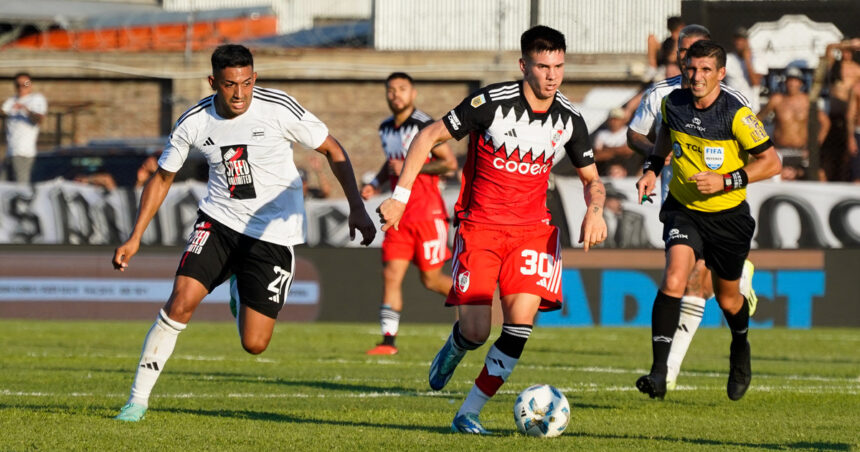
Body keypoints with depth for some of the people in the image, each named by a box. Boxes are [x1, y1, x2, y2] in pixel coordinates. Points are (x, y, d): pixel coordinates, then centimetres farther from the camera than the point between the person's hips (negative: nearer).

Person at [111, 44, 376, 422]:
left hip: (273, 233, -1)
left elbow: (333, 150, -4)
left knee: (254, 344, -4)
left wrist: (356, 207, -13)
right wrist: (135, 238, 2)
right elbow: (162, 178, 7)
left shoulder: (278, 109, -15)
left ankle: (244, 295, 33)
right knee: (181, 302, -20)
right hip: (219, 221, 2)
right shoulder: (193, 123, -7)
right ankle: (138, 398, -8)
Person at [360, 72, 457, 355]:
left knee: (431, 279, 0)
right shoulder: (386, 129, 12)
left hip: (428, 212, -6)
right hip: (399, 213, 6)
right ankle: (389, 339, -4)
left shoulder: (425, 126, -11)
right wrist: (376, 183, 13)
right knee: (391, 275, -4)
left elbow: (450, 163, -13)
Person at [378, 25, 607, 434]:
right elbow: (428, 137, -6)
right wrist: (399, 196, -10)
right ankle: (455, 348, 30)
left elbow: (590, 178, 14)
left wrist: (594, 210, -8)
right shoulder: (491, 102, -13)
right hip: (480, 227, -3)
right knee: (476, 332, -12)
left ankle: (468, 414, -5)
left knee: (521, 319, -17)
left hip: (532, 229, 3)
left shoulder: (569, 120, -1)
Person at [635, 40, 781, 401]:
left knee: (727, 299, 13)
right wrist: (653, 168, 4)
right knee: (674, 279, -24)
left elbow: (771, 162, -13)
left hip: (728, 214, -1)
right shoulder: (673, 103, -6)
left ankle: (740, 348, 50)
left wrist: (725, 181, -23)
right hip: (683, 208, 1)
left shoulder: (736, 115, -19)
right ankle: (659, 371, -27)